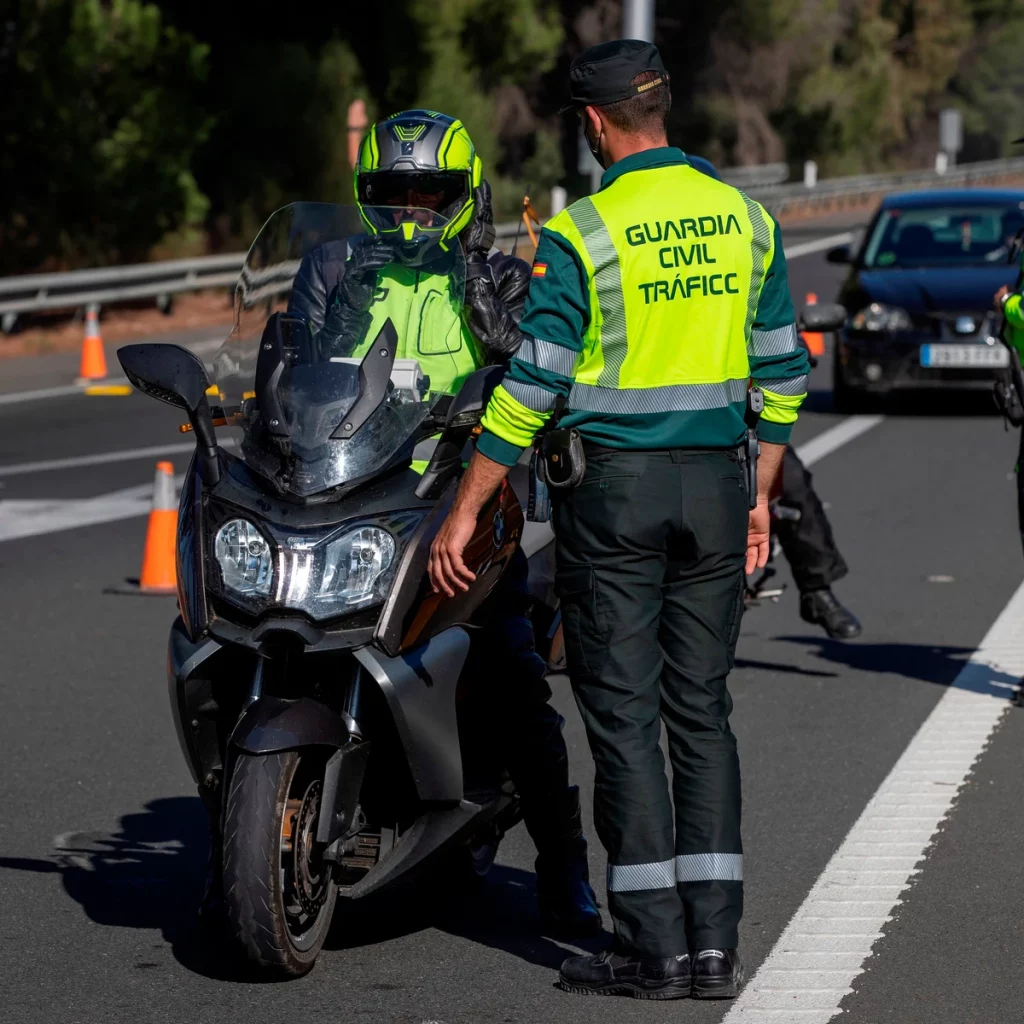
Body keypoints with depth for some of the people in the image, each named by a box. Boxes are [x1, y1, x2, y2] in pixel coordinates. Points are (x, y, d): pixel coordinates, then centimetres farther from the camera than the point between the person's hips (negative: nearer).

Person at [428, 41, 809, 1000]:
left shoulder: (580, 236, -11)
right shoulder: (745, 220, 6)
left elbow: (530, 389, -13)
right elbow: (781, 373, 10)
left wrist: (462, 515, -8)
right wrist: (758, 499, 19)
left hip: (613, 486, -5)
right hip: (714, 486, 5)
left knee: (622, 714, 1)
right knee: (701, 712, 10)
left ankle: (654, 945, 1)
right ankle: (714, 940, 7)